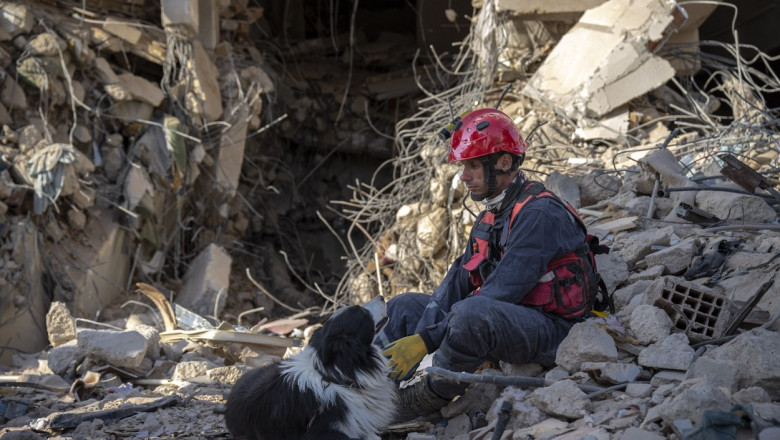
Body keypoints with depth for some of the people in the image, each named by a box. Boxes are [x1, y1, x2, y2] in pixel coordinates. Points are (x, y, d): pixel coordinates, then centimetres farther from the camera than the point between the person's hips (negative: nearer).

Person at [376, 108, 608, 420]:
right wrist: (415, 339, -12)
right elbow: (456, 284, 4)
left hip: (552, 330, -10)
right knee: (403, 308, 9)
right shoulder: (488, 219, 12)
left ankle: (433, 396, -15)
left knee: (470, 312, -38)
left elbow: (500, 294, -25)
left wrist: (426, 341, -26)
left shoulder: (540, 214, -19)